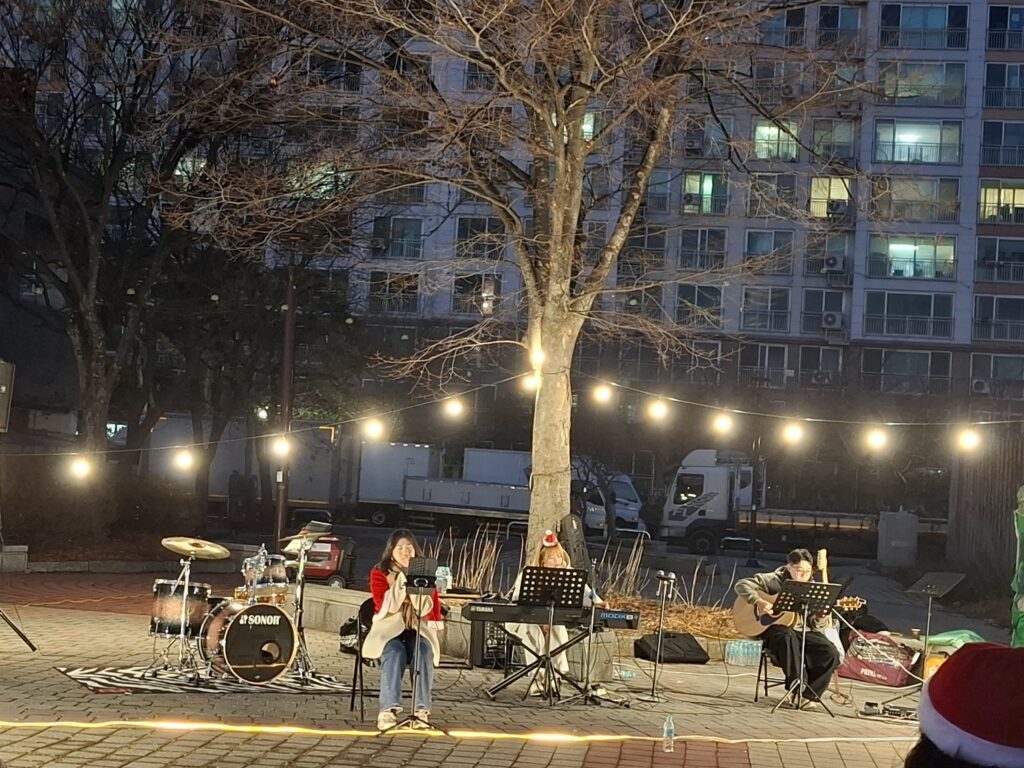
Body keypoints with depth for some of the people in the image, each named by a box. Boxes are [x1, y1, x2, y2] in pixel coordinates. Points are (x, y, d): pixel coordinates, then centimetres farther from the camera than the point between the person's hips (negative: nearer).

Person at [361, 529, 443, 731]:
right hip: (388, 627, -1)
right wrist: (401, 582, -17)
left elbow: (426, 609, -4)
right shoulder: (379, 573, 4)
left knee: (424, 651, -33)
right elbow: (385, 607, -10)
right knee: (395, 652, -36)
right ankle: (388, 710, -44)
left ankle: (421, 711, -38)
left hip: (418, 628, 2)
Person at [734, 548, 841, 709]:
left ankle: (808, 695, -11)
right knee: (787, 636, -41)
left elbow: (815, 625, 9)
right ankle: (797, 684, -32)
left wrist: (821, 620, -15)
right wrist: (758, 601, -21)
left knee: (831, 653, -20)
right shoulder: (775, 580, -1)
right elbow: (742, 584, -6)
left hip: (802, 631, 4)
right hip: (774, 628, -4)